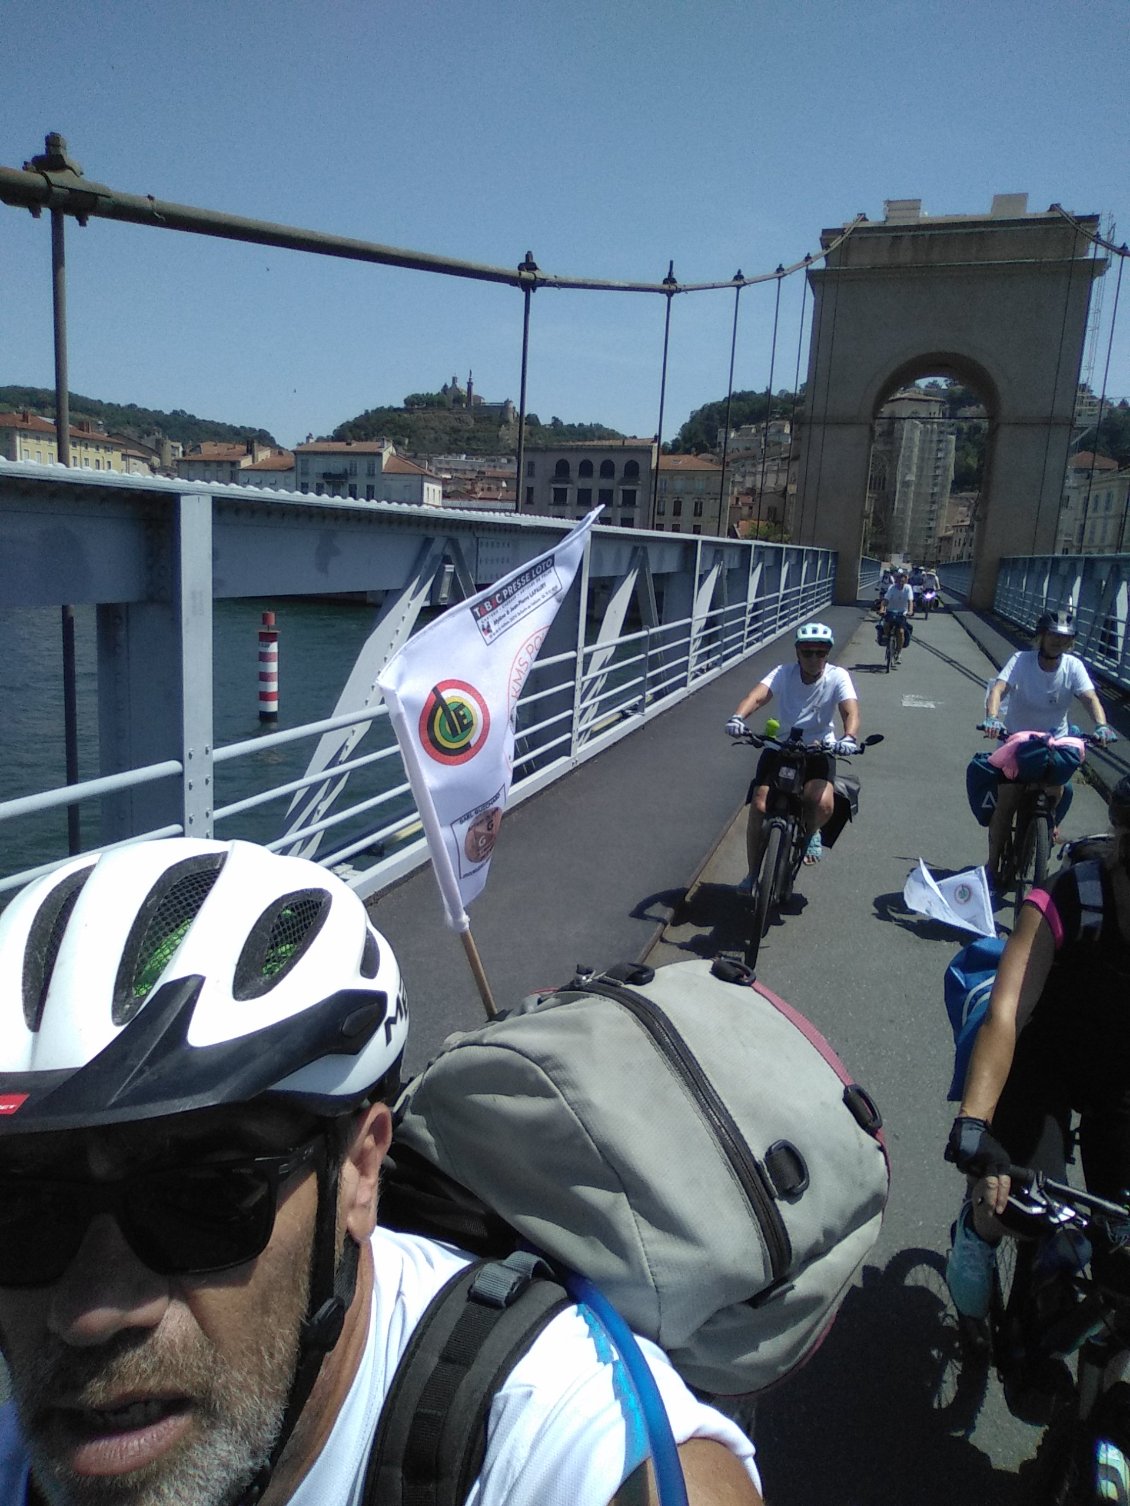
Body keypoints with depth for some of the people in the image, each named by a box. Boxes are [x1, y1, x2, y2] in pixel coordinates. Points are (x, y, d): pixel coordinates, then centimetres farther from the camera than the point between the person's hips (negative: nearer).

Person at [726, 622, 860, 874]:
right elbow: (757, 695, -26)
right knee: (759, 808, -15)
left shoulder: (837, 676, -9)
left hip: (819, 751, -1)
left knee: (824, 804, -28)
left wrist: (849, 738, -47)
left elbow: (850, 711, -24)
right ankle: (753, 874, 6)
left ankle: (811, 833, 11)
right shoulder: (784, 673, -9)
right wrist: (738, 717, -49)